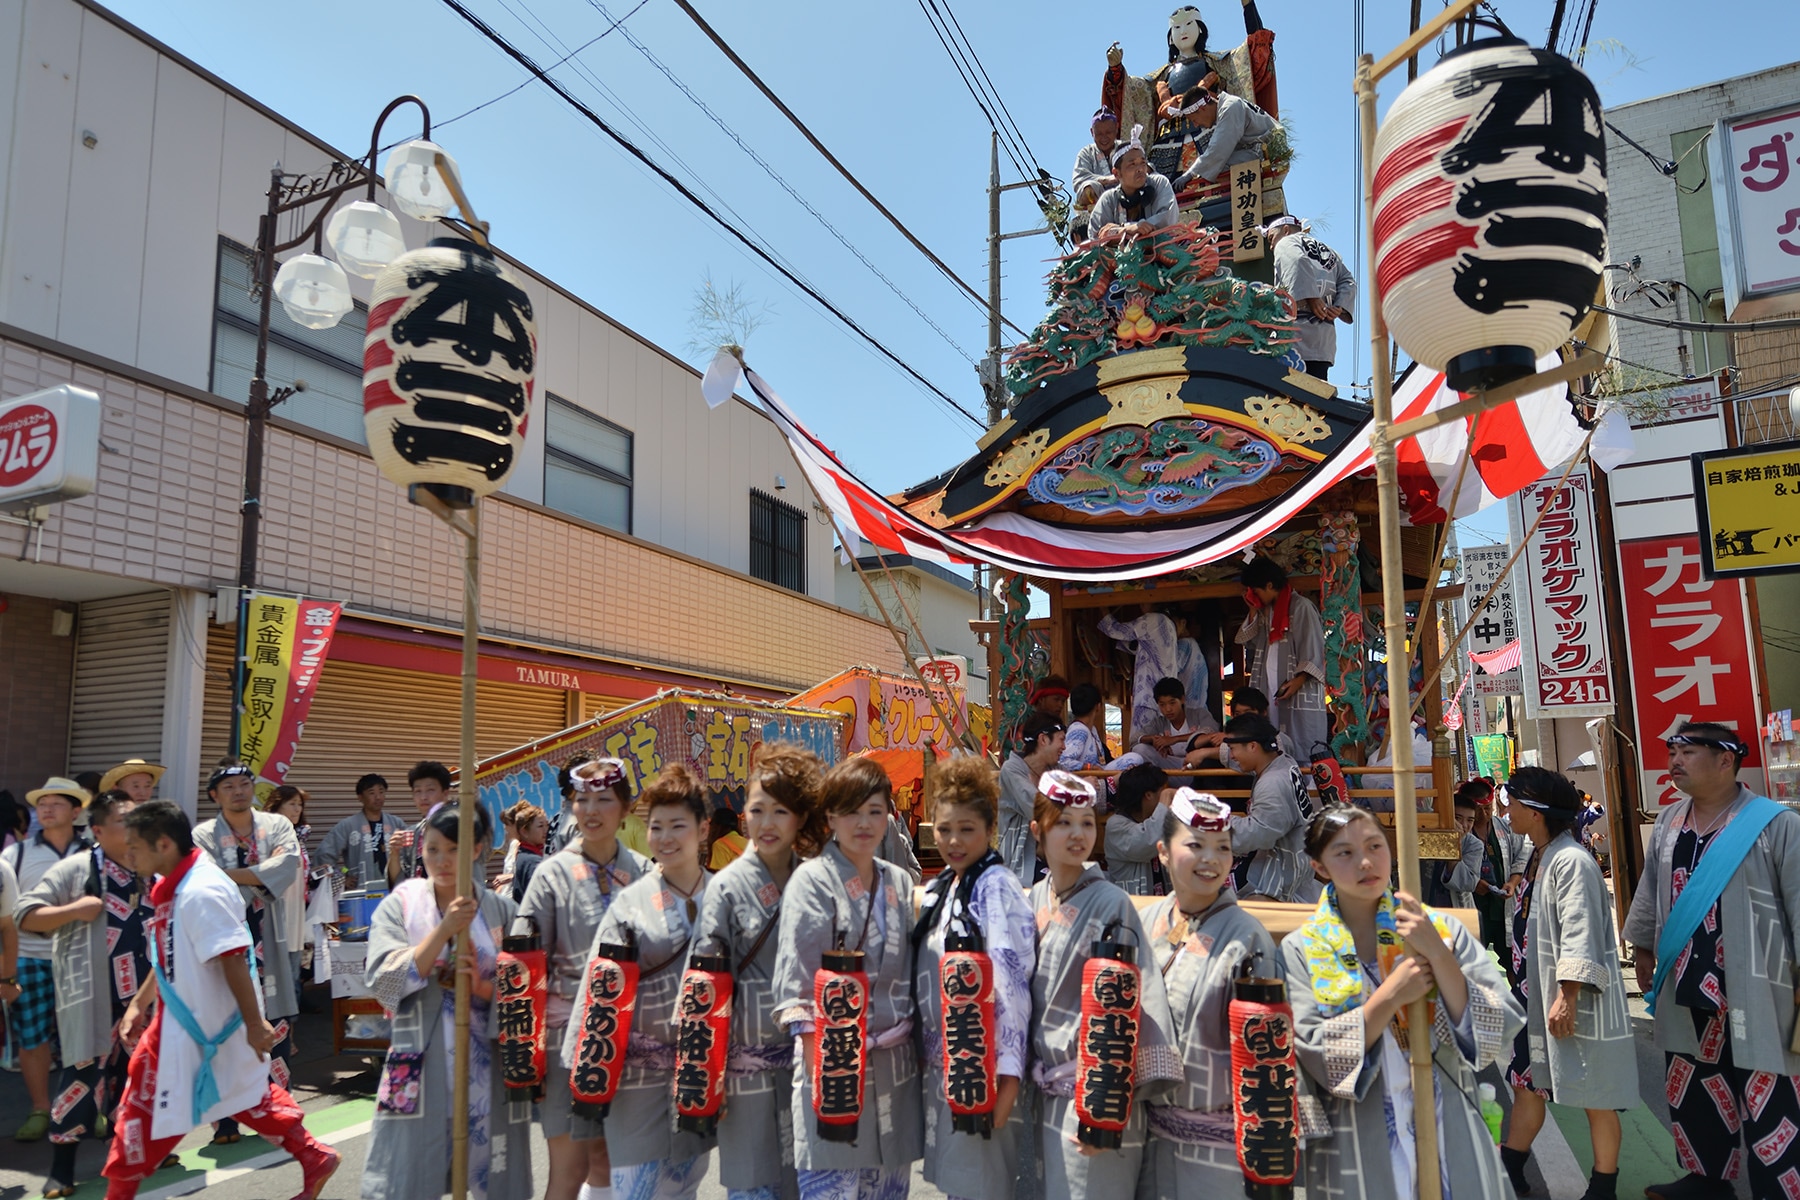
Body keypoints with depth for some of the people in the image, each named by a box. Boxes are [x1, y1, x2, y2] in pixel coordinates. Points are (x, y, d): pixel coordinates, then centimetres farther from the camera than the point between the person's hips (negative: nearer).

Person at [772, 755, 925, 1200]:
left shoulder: (899, 882, 11)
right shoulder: (813, 879, -7)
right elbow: (796, 979, -12)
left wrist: (912, 1042, 11)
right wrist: (817, 1059, -17)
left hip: (895, 1065, 6)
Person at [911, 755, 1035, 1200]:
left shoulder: (996, 887, -14)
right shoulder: (938, 888, 10)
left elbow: (1011, 981, -20)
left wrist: (1008, 1072, -22)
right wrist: (923, 1046, 17)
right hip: (941, 1062, 8)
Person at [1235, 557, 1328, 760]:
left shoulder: (1301, 607, -6)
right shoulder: (1265, 610, 19)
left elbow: (1313, 648, -11)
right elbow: (1251, 642, 16)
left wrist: (1299, 680, -20)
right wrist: (1253, 611, 8)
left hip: (1300, 693, -7)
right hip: (1271, 690, 7)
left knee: (1303, 748, -7)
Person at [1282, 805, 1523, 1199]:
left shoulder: (1443, 930, -1)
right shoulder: (1301, 951, -5)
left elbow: (1501, 1031, -9)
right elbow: (1317, 1060, -13)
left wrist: (1438, 955, -19)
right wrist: (1390, 995, -20)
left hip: (1453, 1144, 2)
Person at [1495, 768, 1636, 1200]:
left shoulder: (1571, 861, -19)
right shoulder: (1540, 859, 10)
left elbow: (1580, 935, -24)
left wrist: (1567, 996, -26)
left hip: (1576, 1001, -9)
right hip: (1539, 995, 9)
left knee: (1596, 1098, 6)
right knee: (1527, 1083, 14)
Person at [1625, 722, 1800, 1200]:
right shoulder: (1667, 823, 8)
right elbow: (1650, 893, 18)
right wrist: (1644, 951, 21)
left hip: (1754, 994, -6)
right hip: (1686, 991, 6)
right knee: (1693, 1091, 16)